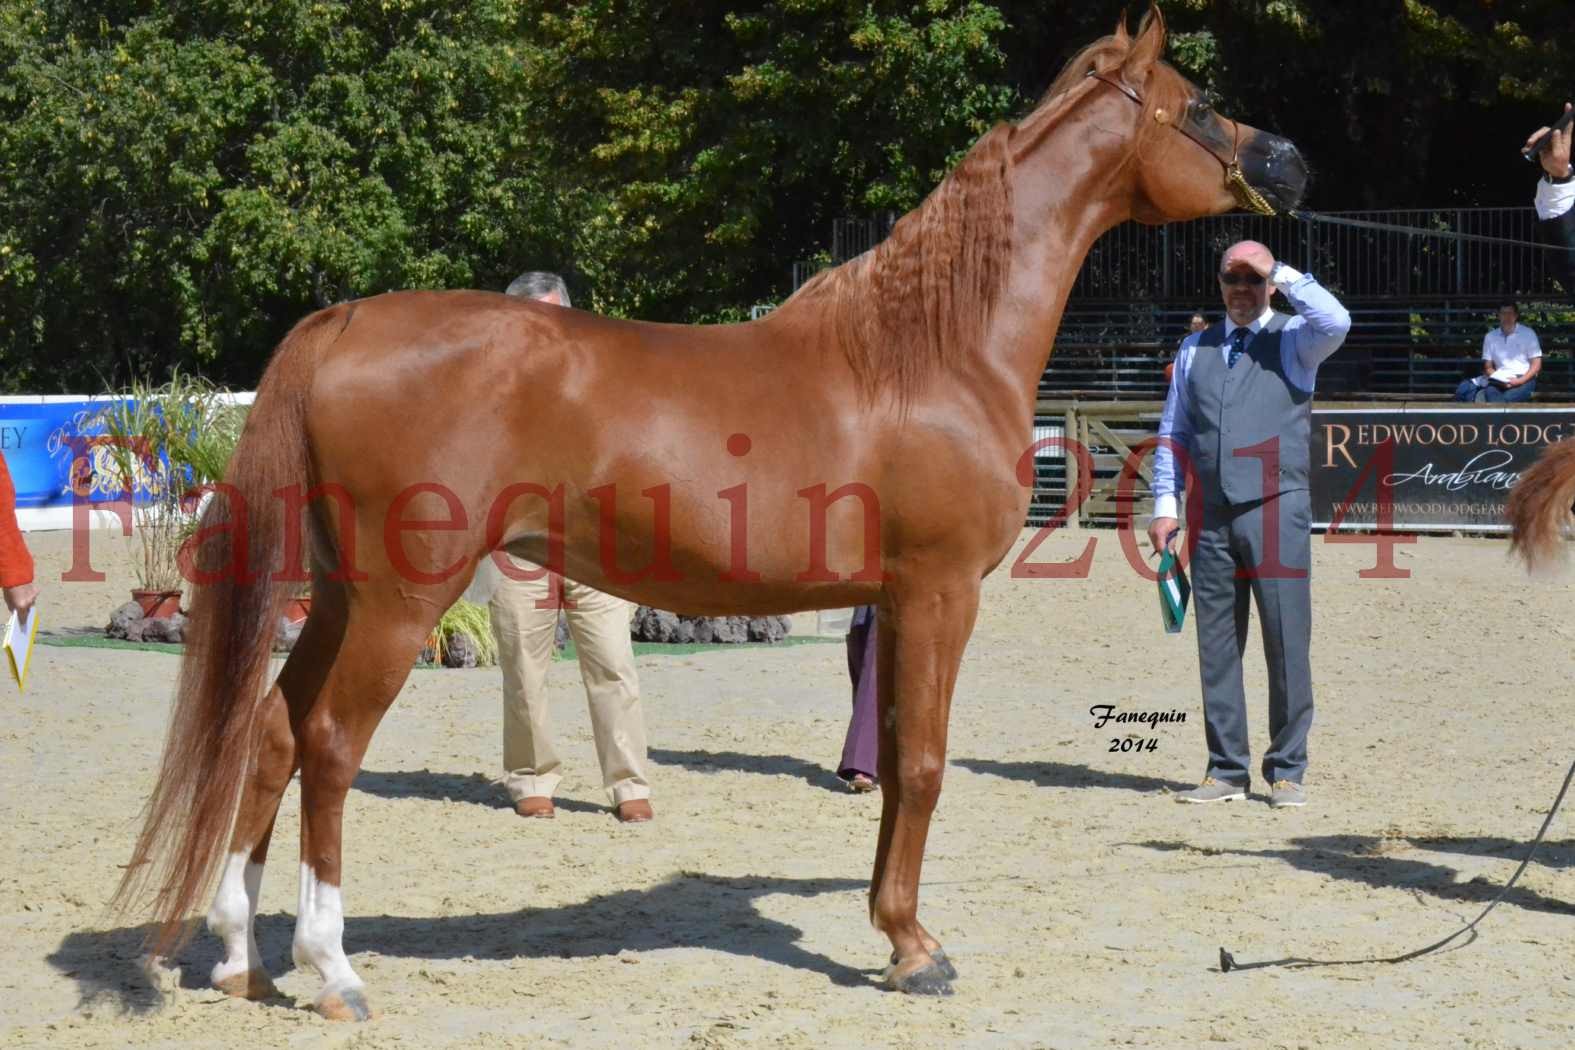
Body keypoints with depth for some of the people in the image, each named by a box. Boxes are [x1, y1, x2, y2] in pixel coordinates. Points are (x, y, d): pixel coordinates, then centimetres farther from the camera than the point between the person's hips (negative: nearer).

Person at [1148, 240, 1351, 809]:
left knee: (1287, 643, -4)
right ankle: (1226, 771, 12)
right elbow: (1173, 432, 17)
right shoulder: (1195, 350, 16)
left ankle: (1287, 771, 4)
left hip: (1277, 510, -4)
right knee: (1216, 645, 5)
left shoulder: (1295, 340, 4)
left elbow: (1335, 323, -20)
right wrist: (1165, 503, 7)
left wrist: (1280, 272, -12)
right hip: (1212, 516, 4)